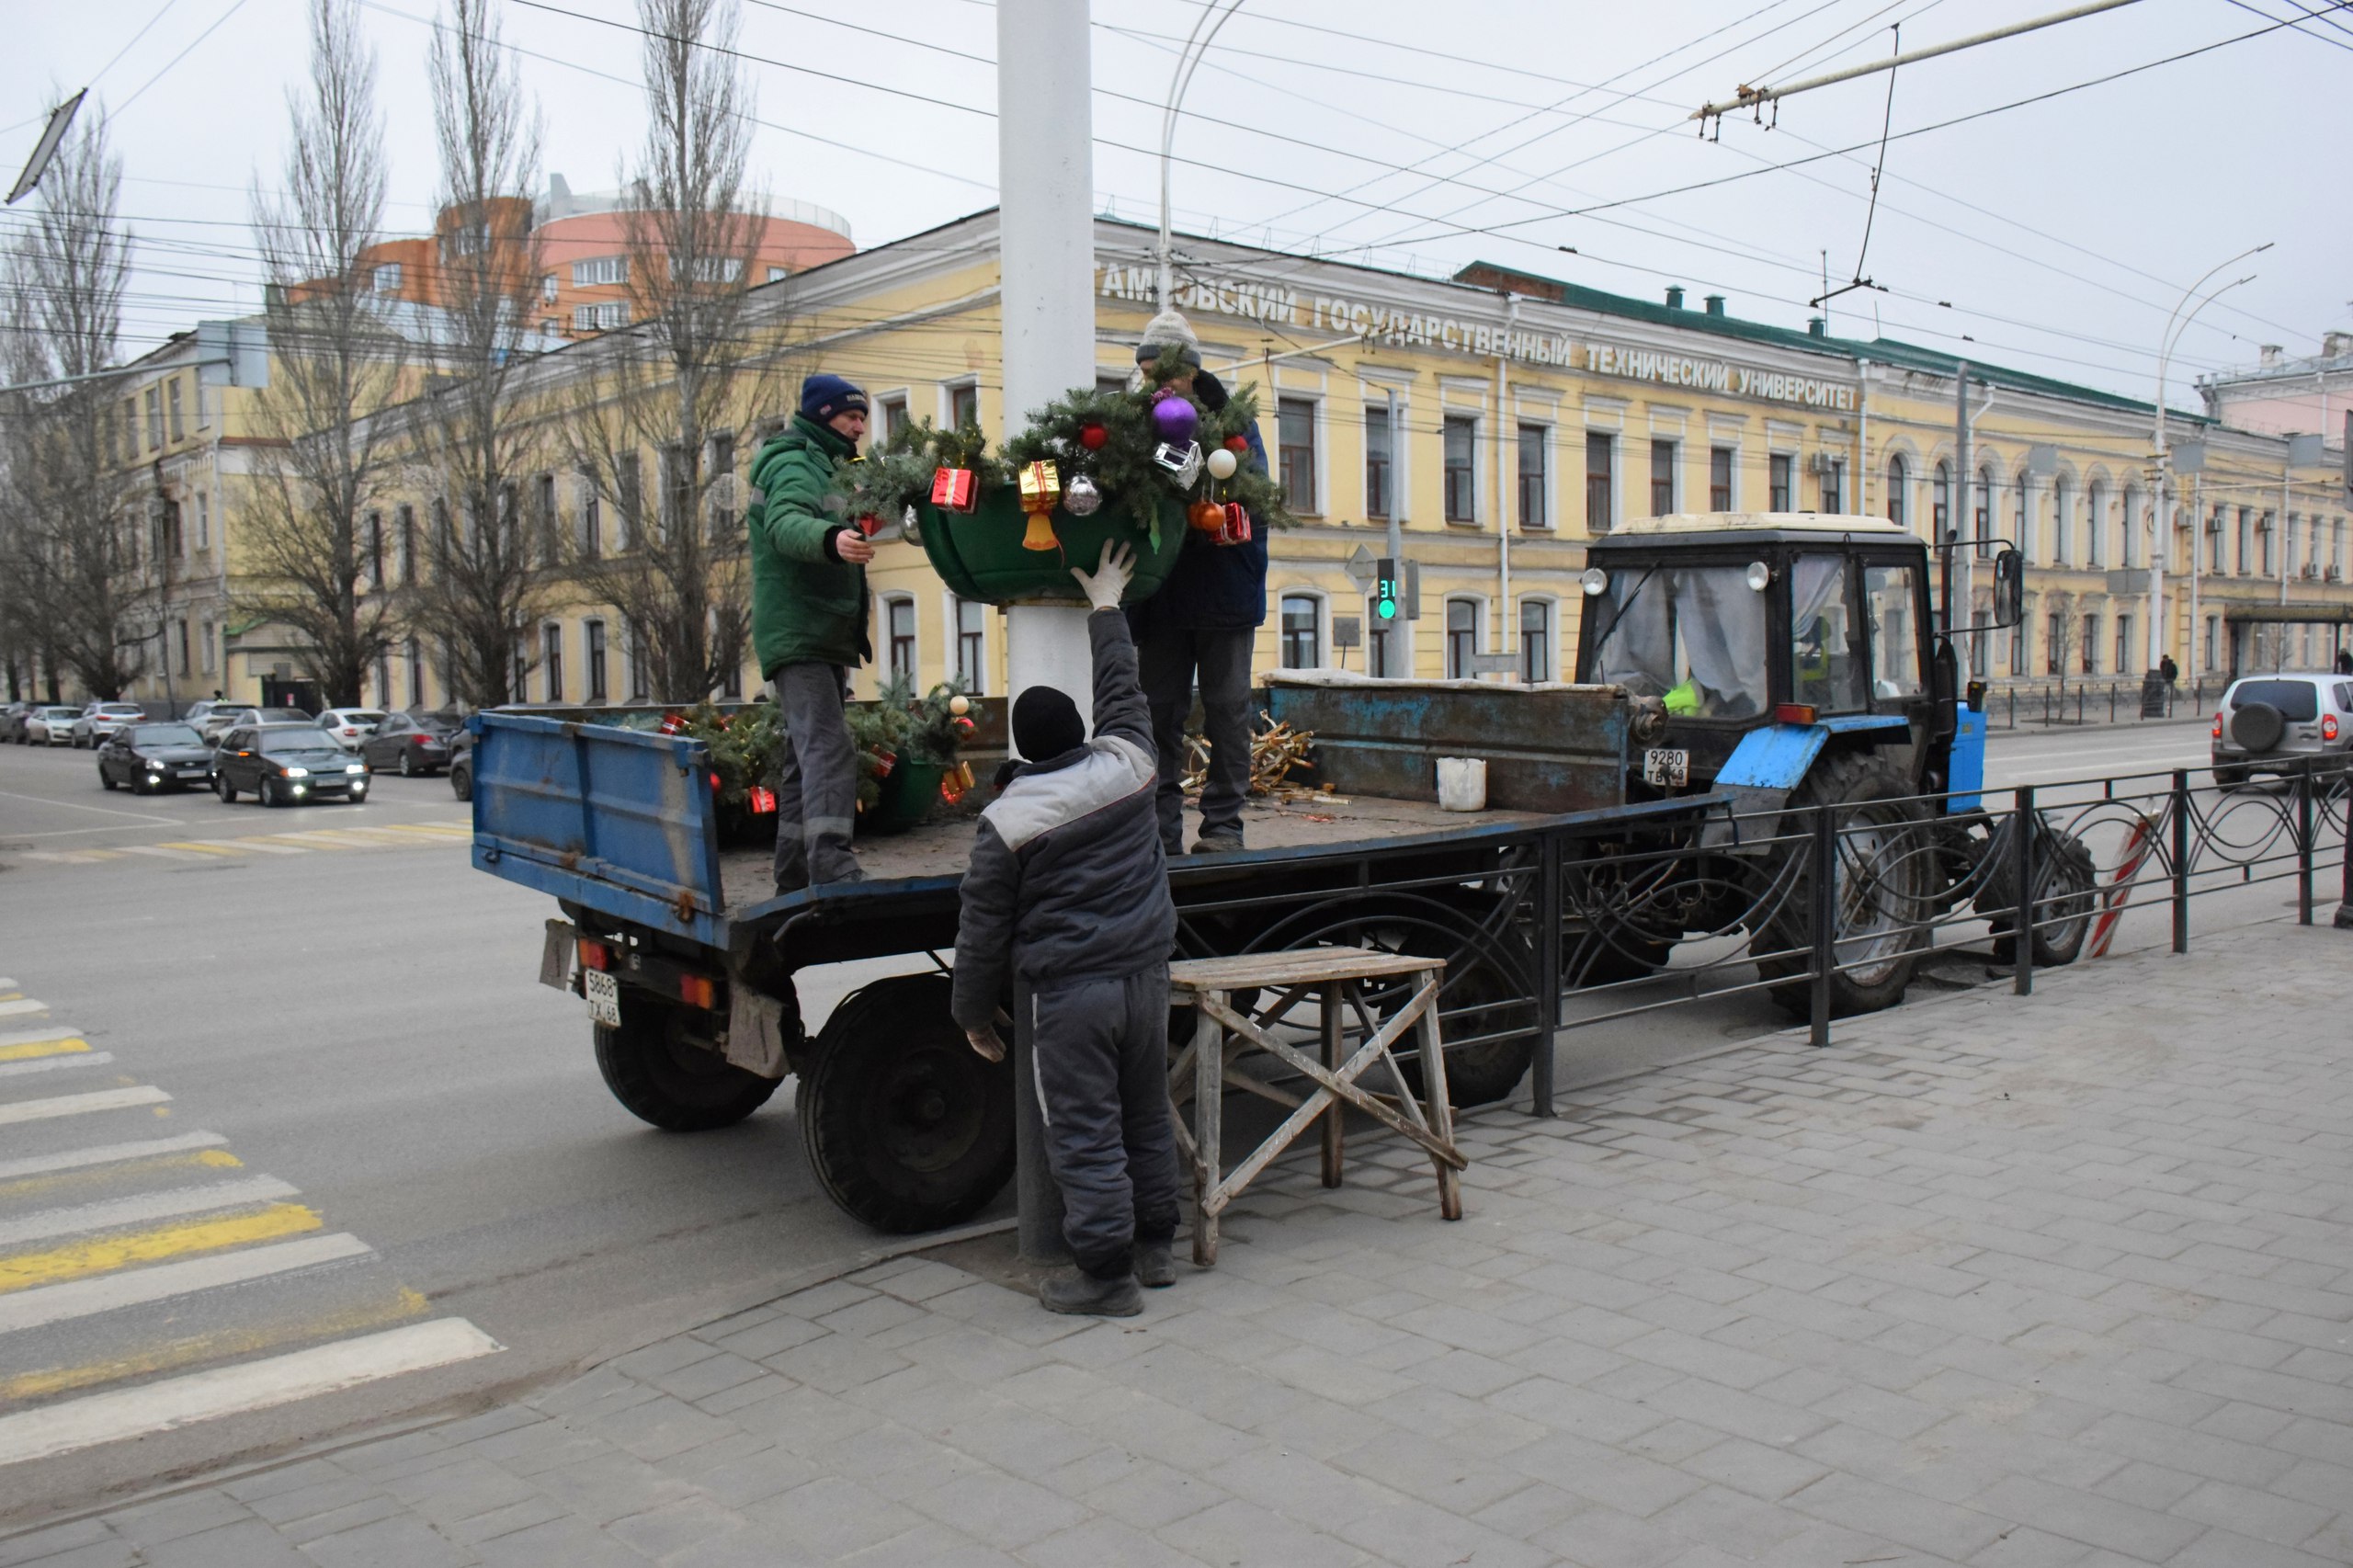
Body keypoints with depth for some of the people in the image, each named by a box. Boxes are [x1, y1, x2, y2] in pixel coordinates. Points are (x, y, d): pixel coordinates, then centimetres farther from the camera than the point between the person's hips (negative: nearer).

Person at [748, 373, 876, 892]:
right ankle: (833, 872, -33)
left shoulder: (821, 467, 24)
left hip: (821, 639, 11)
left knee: (808, 754, 12)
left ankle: (795, 879, 19)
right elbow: (786, 524, -30)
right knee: (829, 749, -23)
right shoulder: (795, 465, -9)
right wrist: (831, 539, -52)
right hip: (798, 636, -11)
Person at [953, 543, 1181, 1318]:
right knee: (1146, 1119, 17)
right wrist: (1106, 607, 31)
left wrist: (973, 1013, 8)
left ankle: (1106, 1273, 6)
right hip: (1145, 976, 5)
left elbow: (983, 928, -4)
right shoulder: (1127, 765, -1)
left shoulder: (1006, 822, -9)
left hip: (1069, 992, -5)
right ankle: (1155, 1248, 28)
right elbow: (1122, 691, 18)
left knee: (1085, 1137, 2)